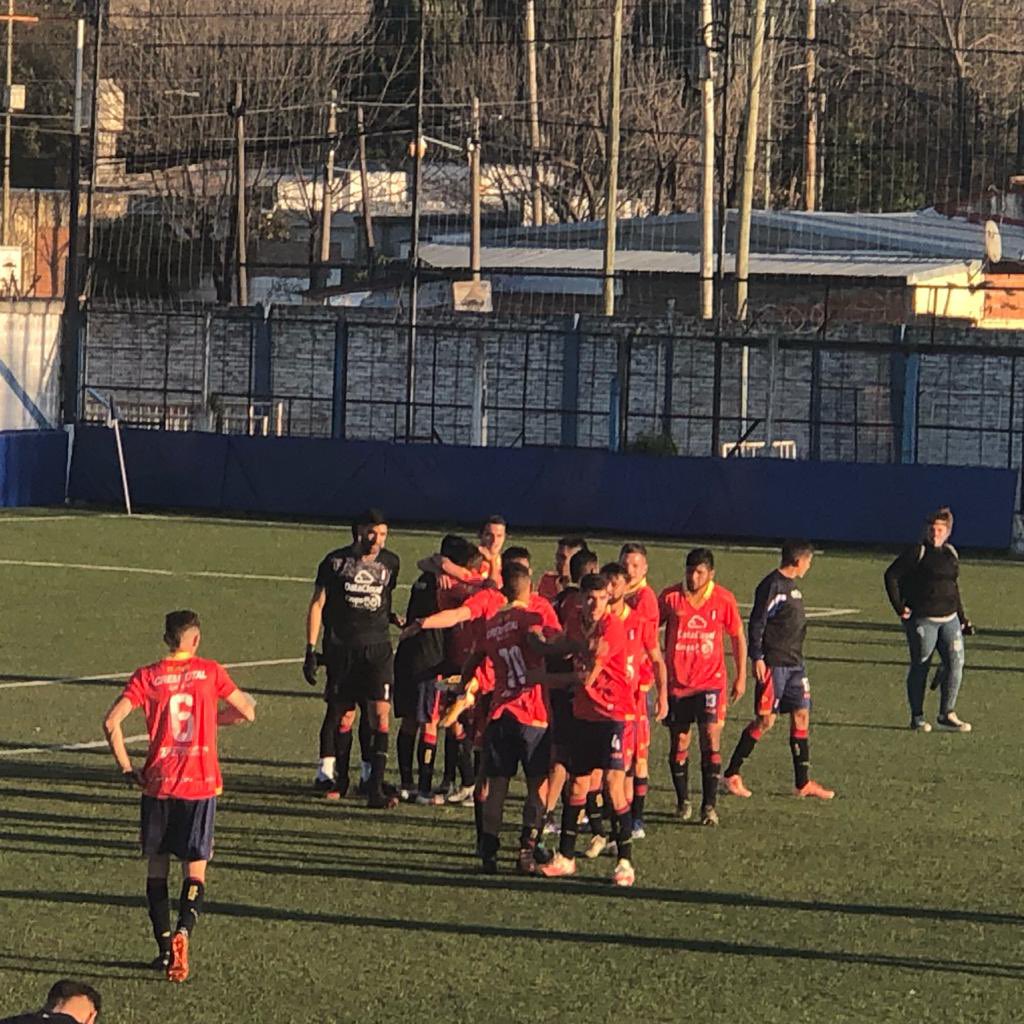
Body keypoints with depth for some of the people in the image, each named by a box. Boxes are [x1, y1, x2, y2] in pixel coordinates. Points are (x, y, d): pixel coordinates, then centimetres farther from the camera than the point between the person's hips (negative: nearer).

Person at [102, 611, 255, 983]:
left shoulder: (148, 677, -1)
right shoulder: (210, 672, -1)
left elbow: (111, 722, -10)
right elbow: (247, 713, 8)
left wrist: (127, 769, 0)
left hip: (158, 784, 1)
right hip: (201, 784, -1)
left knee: (157, 867, 14)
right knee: (195, 870, 2)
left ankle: (164, 948, 11)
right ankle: (183, 930, -23)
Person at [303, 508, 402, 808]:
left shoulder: (390, 563, 6)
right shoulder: (336, 561, -2)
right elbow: (317, 604, 1)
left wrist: (391, 617, 7)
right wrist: (310, 650, -3)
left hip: (377, 648, 1)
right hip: (341, 648, -1)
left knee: (380, 715, -11)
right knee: (343, 716, 4)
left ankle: (375, 788, -13)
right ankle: (340, 780, 23)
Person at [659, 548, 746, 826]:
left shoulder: (724, 600, -3)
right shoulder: (670, 597, -3)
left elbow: (737, 637, 9)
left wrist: (741, 677, 9)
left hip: (711, 681, -1)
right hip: (676, 682, 1)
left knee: (711, 741, -10)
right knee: (679, 744, 5)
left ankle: (709, 806, -6)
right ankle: (683, 801, 21)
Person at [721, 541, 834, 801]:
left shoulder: (793, 585, 15)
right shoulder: (772, 585, -13)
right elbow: (756, 623, -16)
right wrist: (757, 658, -19)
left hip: (794, 663, 9)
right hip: (774, 664, -9)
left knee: (801, 717, 6)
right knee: (765, 720, -6)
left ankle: (803, 783, 9)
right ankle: (731, 774, 4)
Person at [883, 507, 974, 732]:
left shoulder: (951, 553, 13)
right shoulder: (917, 553, -6)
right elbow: (891, 575, -6)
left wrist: (963, 619, 22)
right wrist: (899, 607, -10)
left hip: (949, 618, 6)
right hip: (922, 619, -6)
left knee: (955, 663, -2)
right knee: (920, 667, 2)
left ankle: (947, 716, 7)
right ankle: (917, 717, 12)